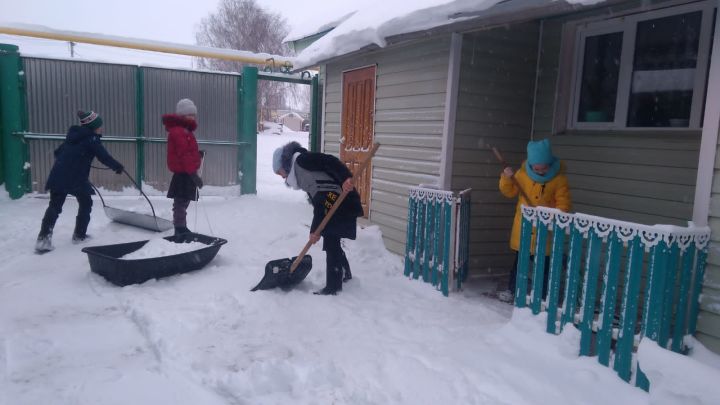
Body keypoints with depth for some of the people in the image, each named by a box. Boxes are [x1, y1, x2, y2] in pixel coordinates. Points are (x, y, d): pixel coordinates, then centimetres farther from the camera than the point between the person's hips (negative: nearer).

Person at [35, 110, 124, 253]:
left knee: (55, 206, 8)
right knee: (86, 203, 15)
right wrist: (118, 166, 9)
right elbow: (104, 157, -6)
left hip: (58, 175, 7)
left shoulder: (73, 135, 16)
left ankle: (43, 238, 0)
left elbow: (58, 151, 23)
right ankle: (79, 234, 21)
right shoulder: (92, 139, -6)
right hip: (76, 178, -6)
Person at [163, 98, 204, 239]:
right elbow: (184, 155, -23)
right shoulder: (179, 132, -16)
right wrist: (194, 175, -25)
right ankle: (180, 230, -1)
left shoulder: (184, 131, 18)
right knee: (181, 203, -6)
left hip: (184, 173, 11)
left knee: (182, 202, 18)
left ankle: (181, 229, 30)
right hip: (184, 174, -11)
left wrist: (198, 155, 5)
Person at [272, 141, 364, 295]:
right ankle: (345, 275, 39)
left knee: (331, 244, -2)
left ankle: (333, 286, 7)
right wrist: (315, 230, 13)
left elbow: (330, 161, -18)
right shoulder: (303, 178, 24)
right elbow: (318, 206, 18)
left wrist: (345, 178, -32)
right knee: (332, 243, 21)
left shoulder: (301, 159, -2)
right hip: (332, 204, 10)